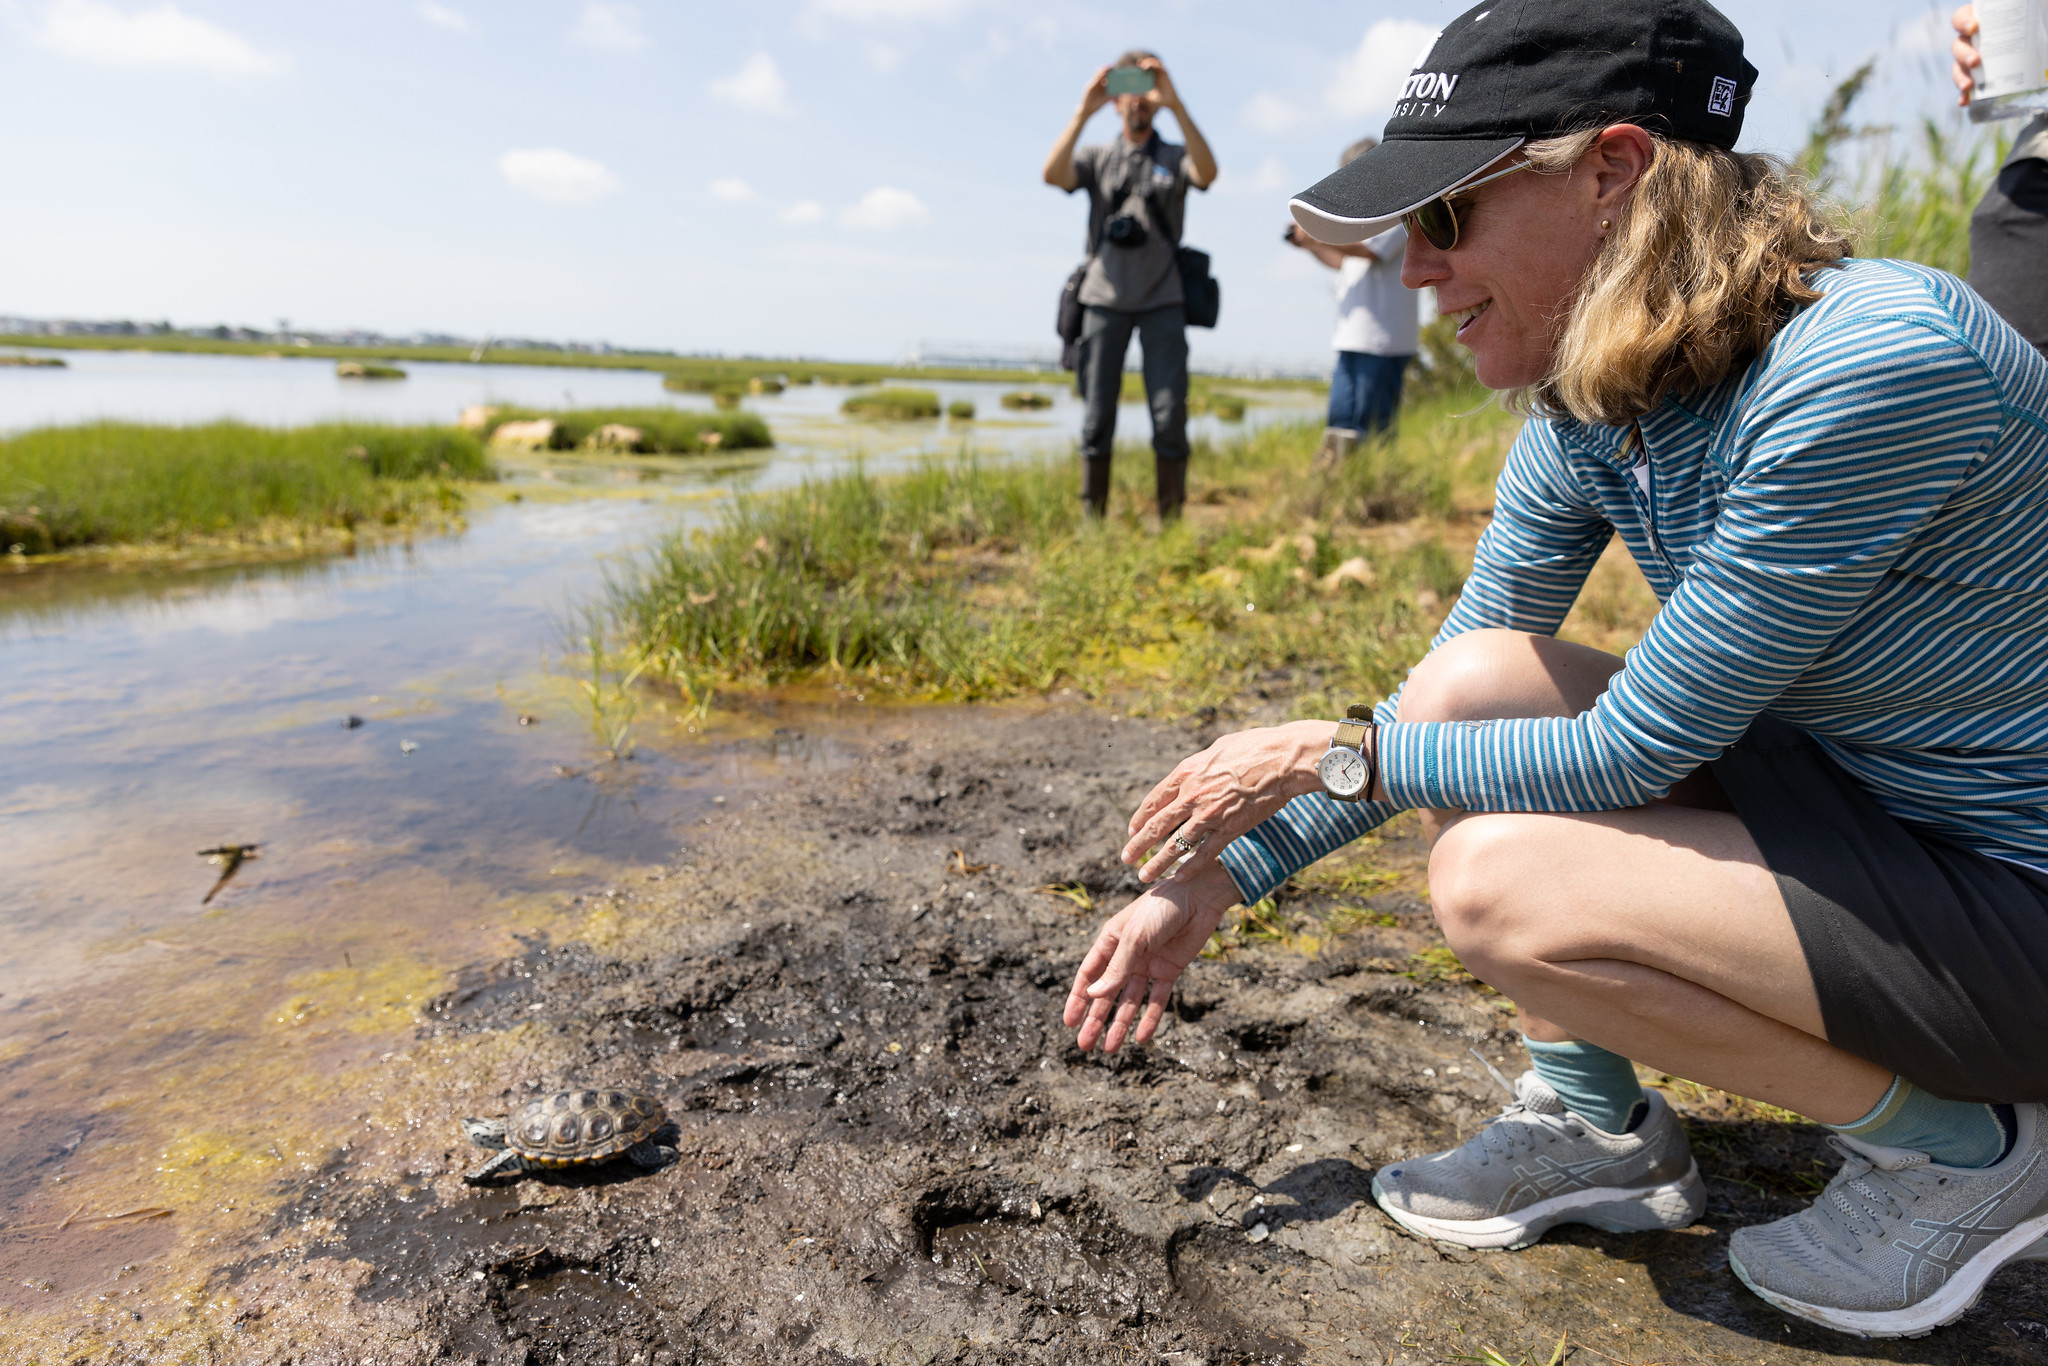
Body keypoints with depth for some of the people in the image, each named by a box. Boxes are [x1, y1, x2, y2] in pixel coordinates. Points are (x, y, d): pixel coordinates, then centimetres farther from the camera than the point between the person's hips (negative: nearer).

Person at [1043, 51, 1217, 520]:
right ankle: (1092, 517, 6)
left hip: (1162, 301, 0)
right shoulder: (1096, 158, 14)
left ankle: (1170, 520, 1)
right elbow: (1053, 174, -7)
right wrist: (1083, 111, -16)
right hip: (1104, 299, 1)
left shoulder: (1175, 157, 11)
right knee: (1097, 416, 0)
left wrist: (1176, 105, -20)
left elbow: (1207, 173, -12)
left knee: (1170, 415, -6)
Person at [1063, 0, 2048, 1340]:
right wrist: (1208, 885, -1)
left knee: (1499, 883, -24)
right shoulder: (1586, 417, -4)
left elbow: (1637, 748, -25)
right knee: (1464, 684, -6)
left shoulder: (1874, 366, -28)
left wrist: (1334, 754, -15)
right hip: (1842, 787, 7)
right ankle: (1596, 1123, 6)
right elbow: (1443, 705, 2)